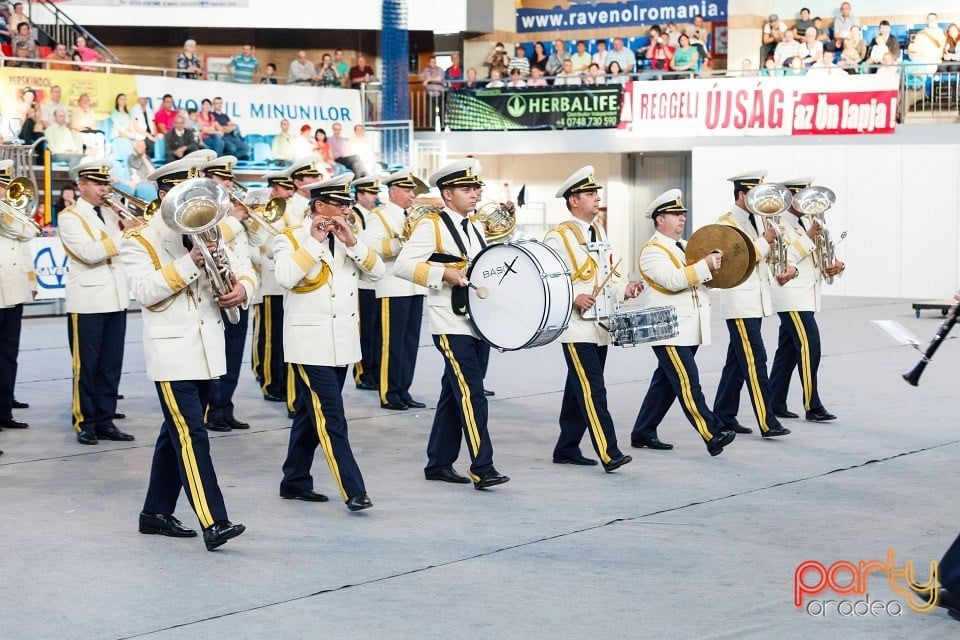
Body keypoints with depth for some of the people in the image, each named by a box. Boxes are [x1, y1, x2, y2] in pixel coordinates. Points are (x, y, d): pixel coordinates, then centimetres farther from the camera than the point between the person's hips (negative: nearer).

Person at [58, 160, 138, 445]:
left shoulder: (111, 213, 15)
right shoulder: (69, 217, -5)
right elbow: (90, 252, -19)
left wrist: (132, 226, -4)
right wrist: (123, 233, -19)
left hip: (116, 300, 6)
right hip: (87, 302, -6)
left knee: (111, 366, 8)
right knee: (86, 367, 0)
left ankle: (105, 421, 15)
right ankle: (85, 424, 8)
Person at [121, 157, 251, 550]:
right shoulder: (140, 239, -6)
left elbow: (241, 271, 14)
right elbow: (145, 290, -19)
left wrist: (241, 289, -10)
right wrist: (190, 263, -25)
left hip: (207, 350, 7)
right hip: (172, 352, -7)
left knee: (177, 433, 14)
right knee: (192, 436, -13)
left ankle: (156, 512, 24)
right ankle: (213, 523, -18)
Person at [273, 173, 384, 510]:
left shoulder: (346, 238, 12)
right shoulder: (292, 238, -6)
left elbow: (377, 271, 2)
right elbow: (286, 278, -23)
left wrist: (352, 242, -11)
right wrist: (313, 241, -21)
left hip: (342, 342, 7)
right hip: (311, 344, -7)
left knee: (311, 415, 14)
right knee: (331, 419, -10)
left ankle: (295, 482, 23)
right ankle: (353, 491, -12)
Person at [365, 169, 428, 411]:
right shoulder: (379, 216, -1)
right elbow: (373, 247, -17)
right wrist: (402, 240, -24)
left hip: (415, 287, 7)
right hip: (394, 288, -7)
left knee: (411, 342, 8)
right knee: (393, 343, -5)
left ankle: (404, 391, 14)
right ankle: (389, 395, 0)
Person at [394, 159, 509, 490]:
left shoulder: (476, 229, 17)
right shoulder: (431, 226, -8)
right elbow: (403, 264, -17)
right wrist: (446, 273, -23)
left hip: (478, 324, 8)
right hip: (452, 326, -8)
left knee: (455, 395, 12)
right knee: (472, 395, -12)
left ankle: (439, 463, 19)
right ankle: (482, 469, -12)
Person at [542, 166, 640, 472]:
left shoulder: (599, 232, 15)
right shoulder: (559, 237, -10)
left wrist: (624, 289, 5)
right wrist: (573, 298, -26)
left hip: (601, 327, 8)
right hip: (577, 328, -8)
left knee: (580, 391, 13)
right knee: (593, 391, -12)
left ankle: (566, 449, 22)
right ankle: (609, 454, -15)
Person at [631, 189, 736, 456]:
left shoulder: (684, 247, 19)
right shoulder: (652, 251, -9)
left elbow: (698, 279, 27)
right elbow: (672, 280, -23)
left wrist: (714, 263, 8)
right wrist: (705, 265, -27)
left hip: (689, 330, 9)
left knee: (665, 384, 12)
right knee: (688, 384, -12)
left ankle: (643, 433, 20)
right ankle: (713, 435, -18)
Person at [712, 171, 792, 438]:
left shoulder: (756, 221, 16)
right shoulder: (726, 223, -9)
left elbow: (773, 251, 21)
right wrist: (765, 240, -16)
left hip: (756, 302, 9)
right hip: (740, 303, -9)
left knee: (737, 361, 12)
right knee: (755, 361, -12)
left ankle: (723, 416, 19)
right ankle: (767, 423, -14)